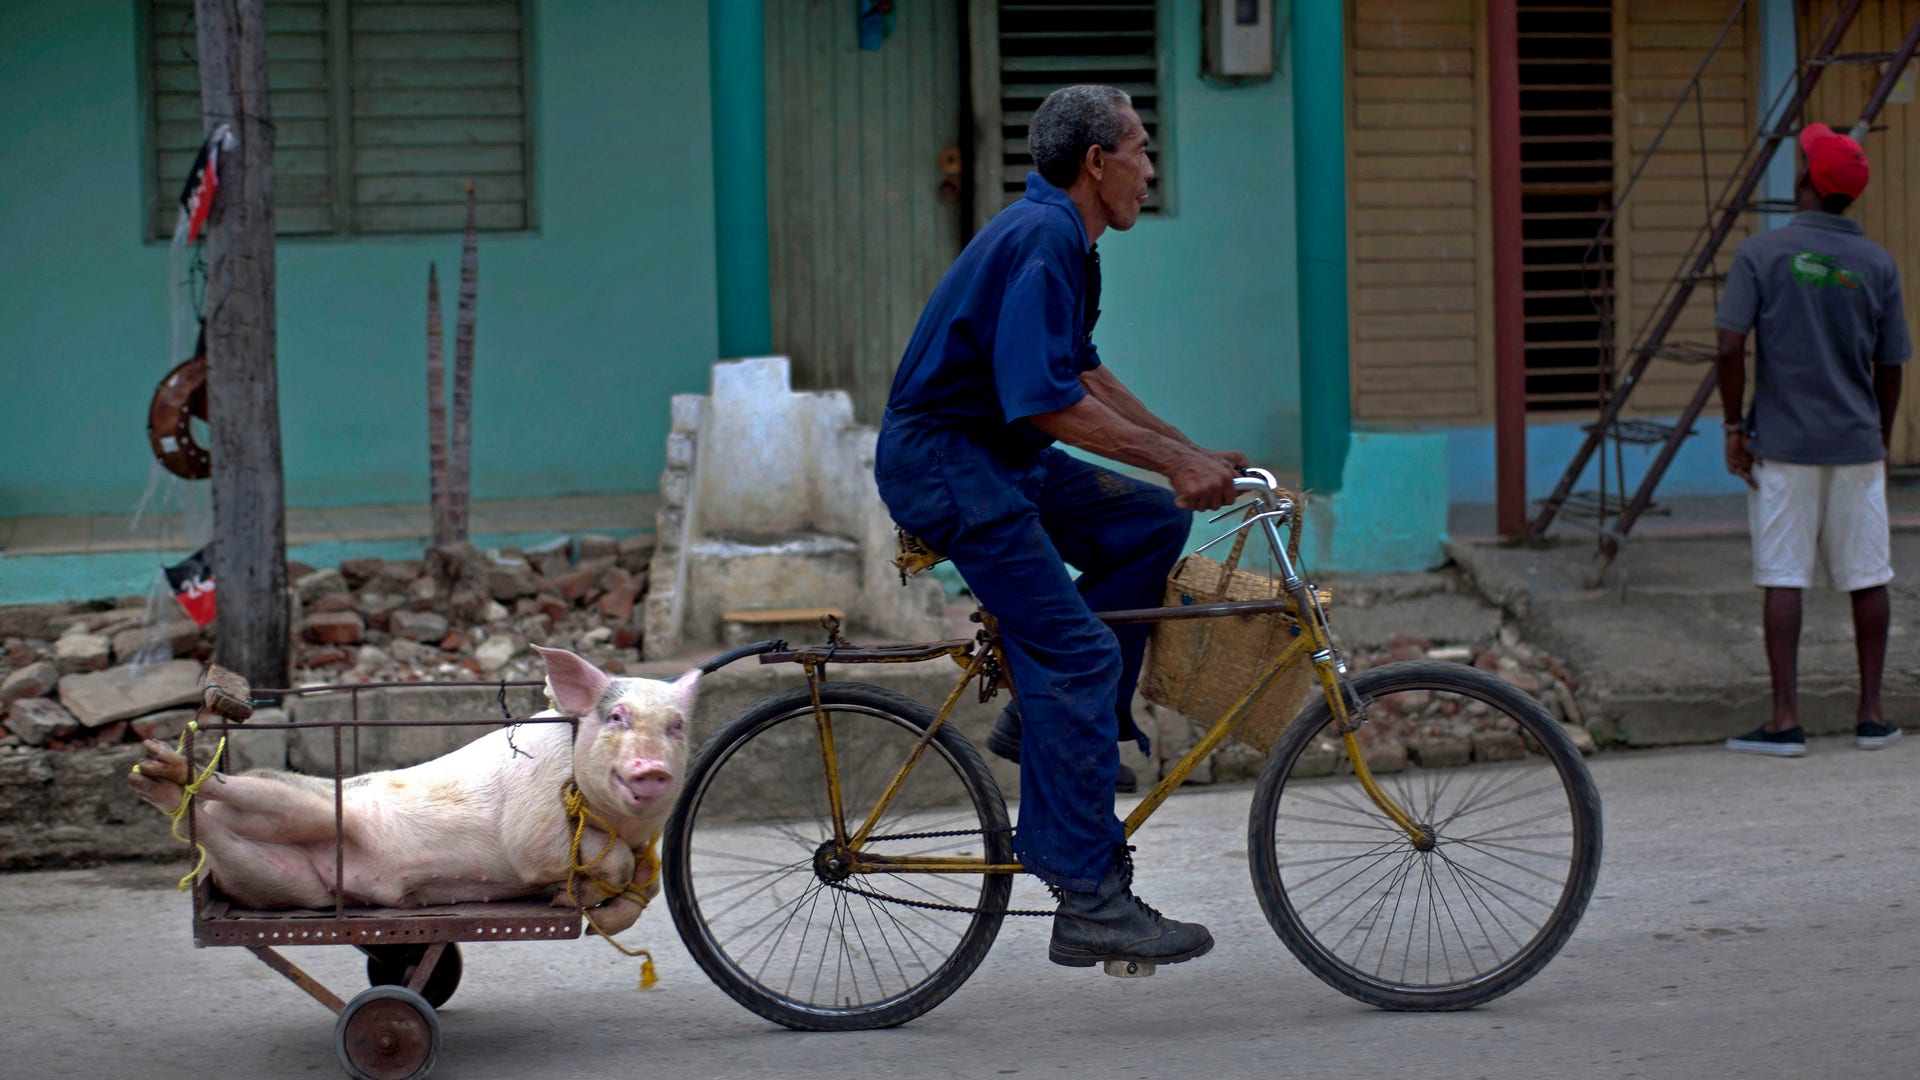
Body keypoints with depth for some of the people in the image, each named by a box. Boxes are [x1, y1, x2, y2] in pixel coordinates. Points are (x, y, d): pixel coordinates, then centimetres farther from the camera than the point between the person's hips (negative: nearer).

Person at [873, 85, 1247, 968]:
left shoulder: (1062, 238, 15)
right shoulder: (1042, 240, -18)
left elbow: (1082, 372, 23)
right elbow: (1045, 397, -26)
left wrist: (1189, 455, 19)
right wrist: (1172, 460, -22)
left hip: (995, 457, 10)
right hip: (942, 463, -10)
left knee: (1150, 523, 8)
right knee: (1078, 654, -15)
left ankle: (1045, 720, 10)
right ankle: (1088, 899, -16)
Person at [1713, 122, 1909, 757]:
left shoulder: (1761, 253, -5)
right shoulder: (1876, 264, 4)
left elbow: (1730, 349, -10)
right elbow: (1890, 369, 8)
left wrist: (1735, 427, 0)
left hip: (1783, 444, -2)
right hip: (1857, 444, 2)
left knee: (1783, 579, -1)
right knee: (1868, 578, 9)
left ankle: (1785, 719, -3)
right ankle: (1871, 712, 12)